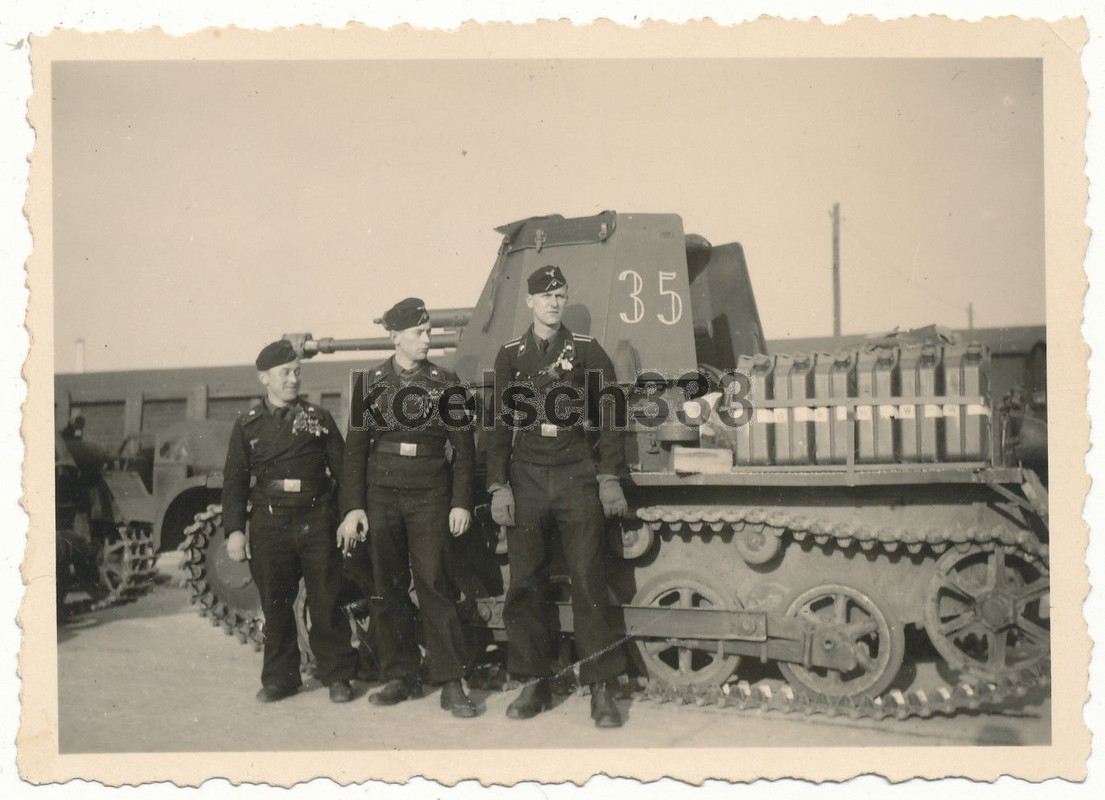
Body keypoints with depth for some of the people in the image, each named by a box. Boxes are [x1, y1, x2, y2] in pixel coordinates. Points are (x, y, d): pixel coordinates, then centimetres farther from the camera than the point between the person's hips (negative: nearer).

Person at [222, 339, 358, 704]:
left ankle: (337, 676, 16)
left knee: (326, 602, 2)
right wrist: (234, 529, -1)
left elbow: (342, 469, 5)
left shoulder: (318, 417, 6)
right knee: (275, 605, 8)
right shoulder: (248, 425, 7)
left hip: (317, 522, -1)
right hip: (269, 524, 1)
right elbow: (234, 481, 6)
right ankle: (280, 678, 23)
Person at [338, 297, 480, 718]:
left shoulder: (446, 383, 5)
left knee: (433, 582, -8)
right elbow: (355, 448, 6)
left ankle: (451, 684, -2)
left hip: (430, 494, -2)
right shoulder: (370, 383, 7)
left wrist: (461, 503, -3)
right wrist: (353, 506, -1)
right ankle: (400, 676, 18)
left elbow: (464, 448, 5)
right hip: (381, 493, 2)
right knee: (388, 587, 6)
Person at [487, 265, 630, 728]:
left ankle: (602, 689, 6)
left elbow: (610, 417, 6)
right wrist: (498, 485, 2)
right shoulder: (510, 356, 10)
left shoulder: (587, 352, 7)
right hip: (525, 480, 2)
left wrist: (609, 477, -1)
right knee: (525, 587, 4)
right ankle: (534, 683, 17)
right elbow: (498, 425, 9)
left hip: (577, 477, -1)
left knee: (588, 582, -3)